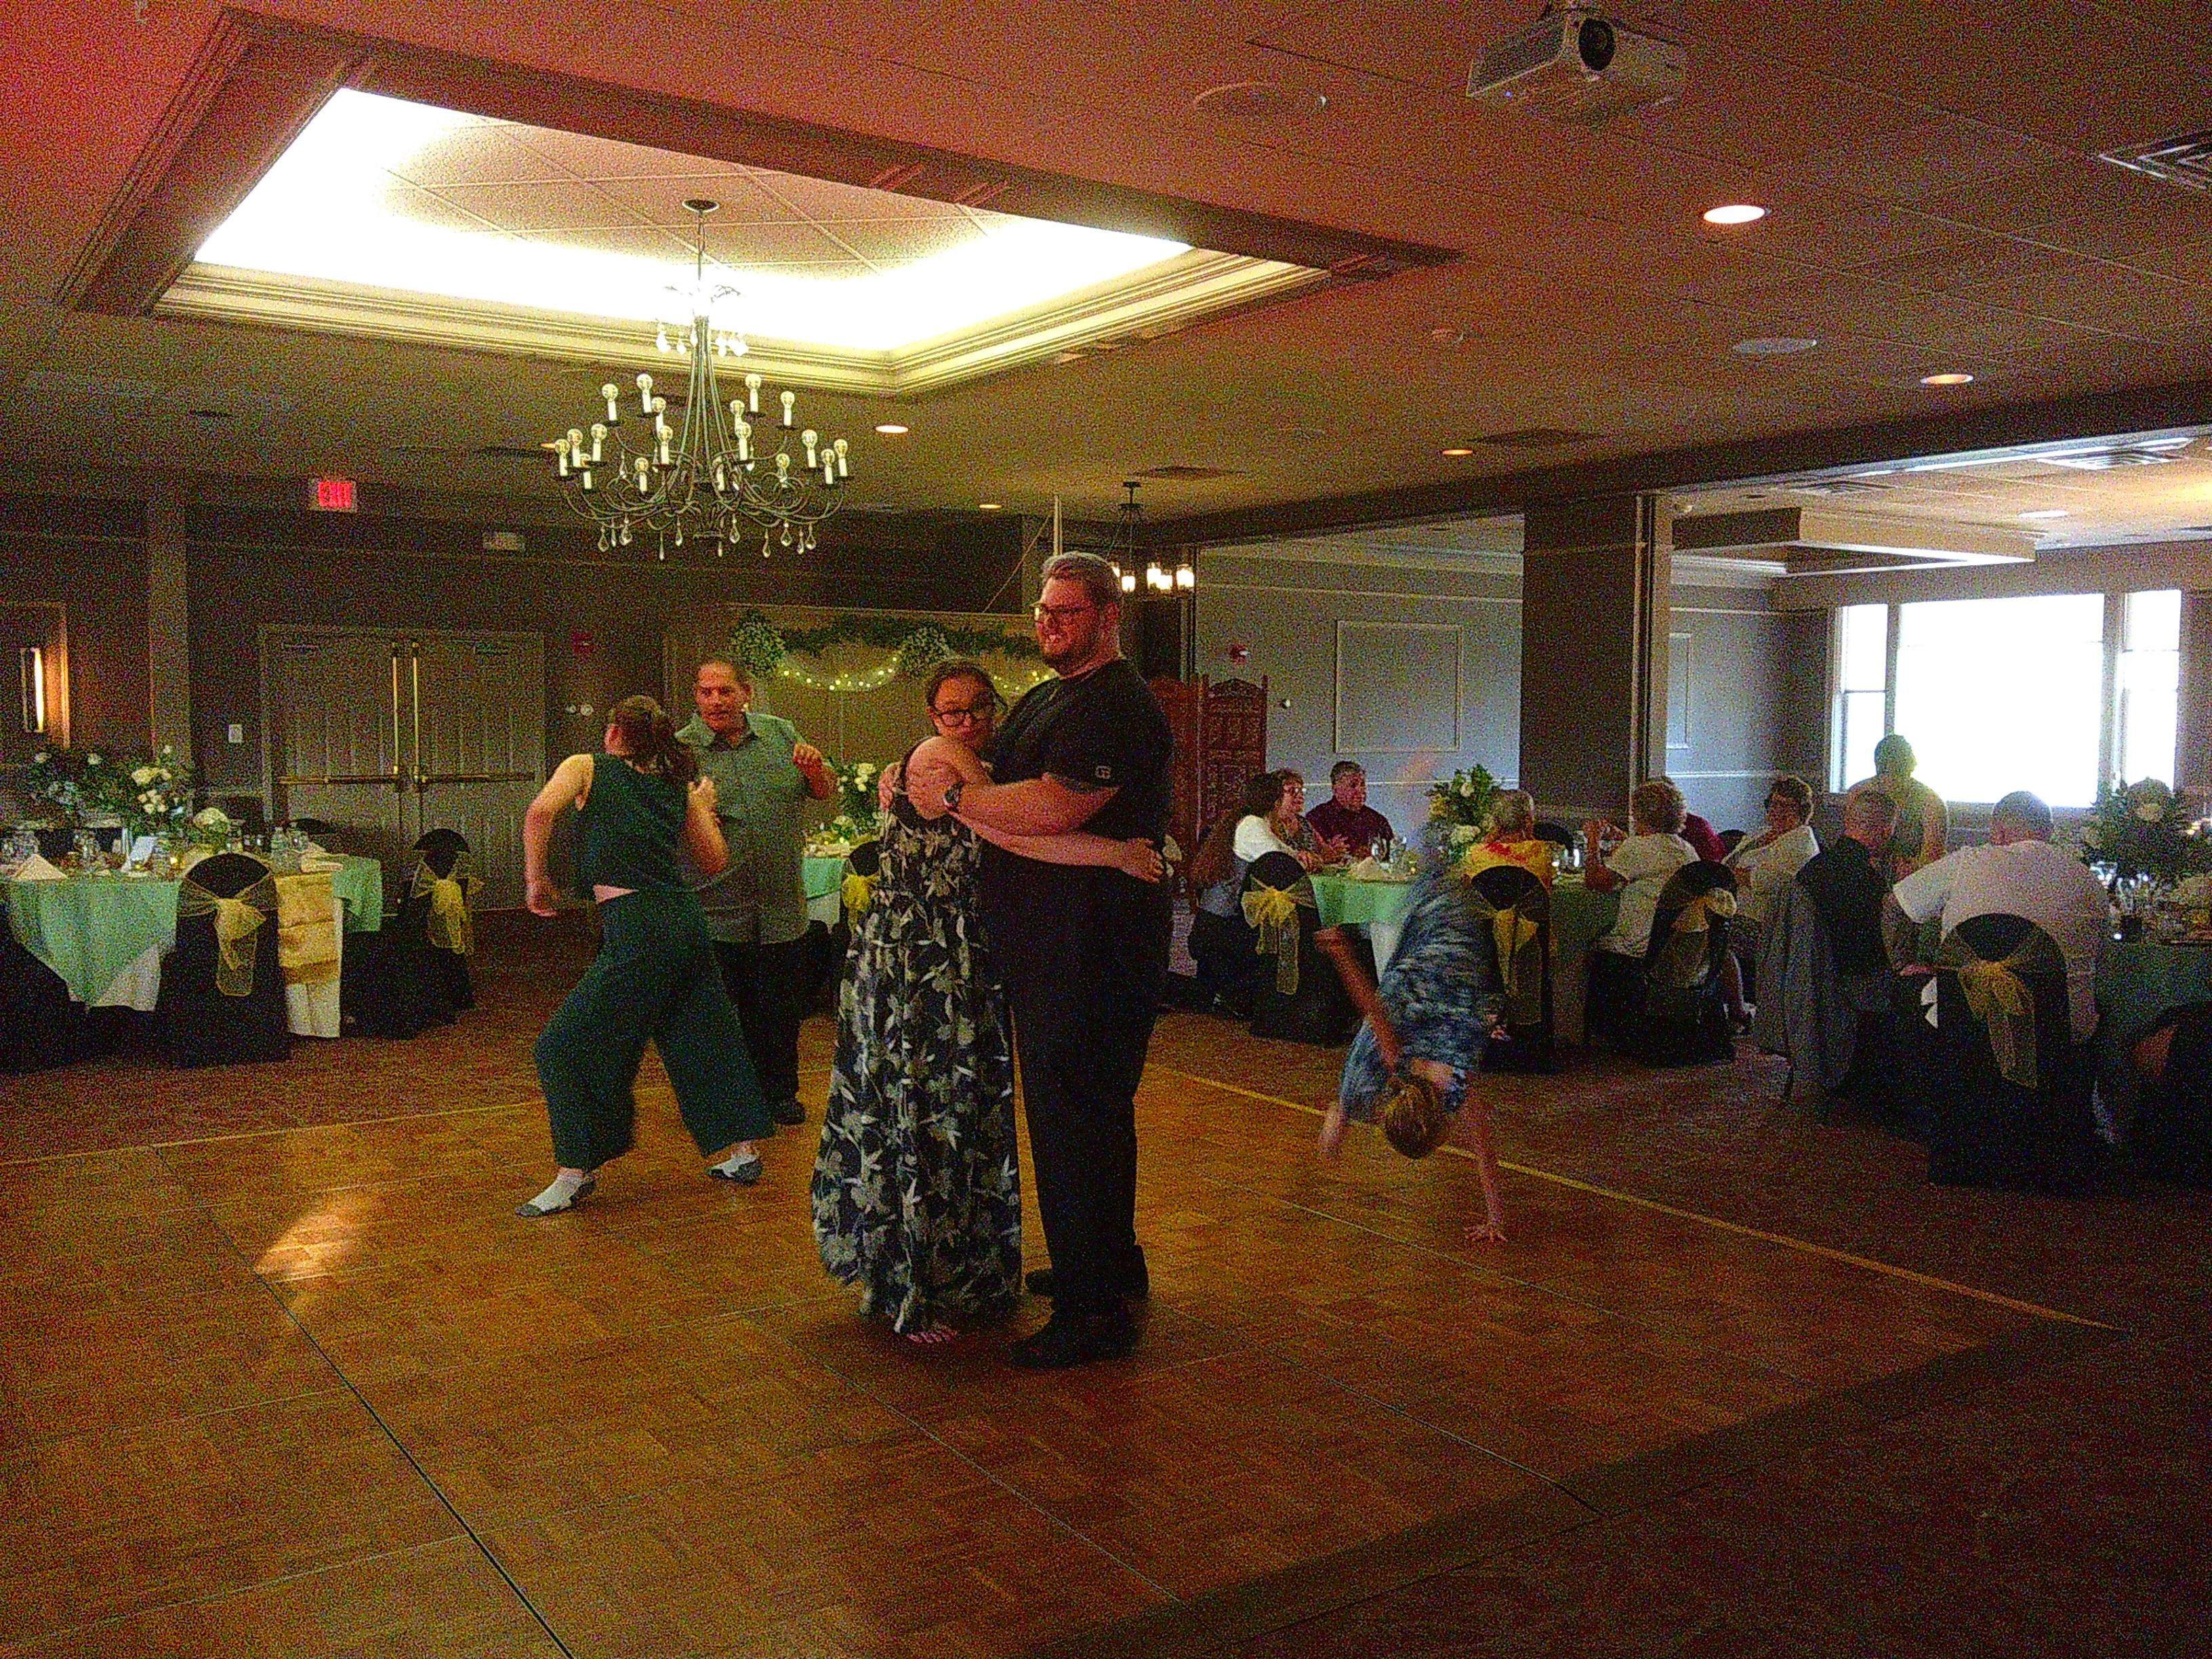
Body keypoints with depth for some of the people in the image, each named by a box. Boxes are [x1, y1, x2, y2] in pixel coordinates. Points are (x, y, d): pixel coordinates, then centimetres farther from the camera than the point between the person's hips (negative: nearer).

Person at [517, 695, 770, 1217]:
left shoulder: (588, 767, 5)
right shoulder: (678, 786, 16)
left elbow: (541, 811, -15)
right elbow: (714, 860, 18)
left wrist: (535, 878, -3)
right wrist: (704, 808, 33)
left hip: (636, 929, -6)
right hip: (686, 920, 6)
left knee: (566, 1046, 5)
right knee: (702, 1037, 19)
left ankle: (576, 1173, 5)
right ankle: (739, 1152, 27)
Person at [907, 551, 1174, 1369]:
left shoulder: (1118, 706, -15)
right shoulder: (1045, 699, 19)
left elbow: (1054, 809, -26)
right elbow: (1000, 782, 23)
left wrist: (953, 795, -15)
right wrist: (923, 782, 3)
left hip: (1092, 955, -11)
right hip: (1048, 948, 11)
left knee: (1076, 1117, -7)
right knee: (1086, 1113, 20)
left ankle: (1095, 1310, 2)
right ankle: (1111, 1262, 36)